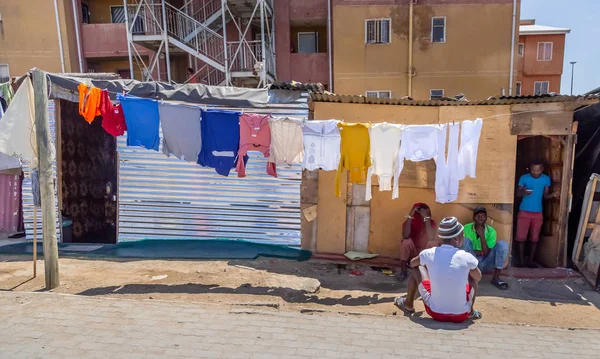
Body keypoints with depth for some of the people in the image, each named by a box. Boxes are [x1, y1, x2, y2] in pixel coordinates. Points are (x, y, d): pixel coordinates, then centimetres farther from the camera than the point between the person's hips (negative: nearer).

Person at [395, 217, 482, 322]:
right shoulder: (467, 257, -13)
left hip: (435, 313, 0)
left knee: (417, 269, 19)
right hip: (461, 315, 0)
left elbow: (412, 264, 13)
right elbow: (478, 278, 9)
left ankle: (408, 305, 36)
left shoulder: (429, 253, -10)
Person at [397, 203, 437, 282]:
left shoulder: (431, 223, -8)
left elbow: (431, 238, -29)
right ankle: (403, 270, -18)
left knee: (433, 243, -29)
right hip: (412, 254, 0)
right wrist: (410, 216, -32)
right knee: (407, 241, -30)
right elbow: (405, 236, -31)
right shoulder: (410, 222, -9)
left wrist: (426, 218, -33)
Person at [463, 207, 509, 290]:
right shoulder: (466, 228, -8)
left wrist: (482, 235, -22)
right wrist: (480, 252, -16)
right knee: (466, 240, -26)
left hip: (485, 265, 1)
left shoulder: (491, 231, -7)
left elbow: (486, 253, -15)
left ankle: (496, 277, -18)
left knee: (503, 244, -19)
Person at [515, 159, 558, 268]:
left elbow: (545, 195, 5)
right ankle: (521, 261, 10)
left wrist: (552, 195, -17)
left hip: (538, 213, 2)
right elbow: (517, 193, -1)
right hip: (524, 212, -2)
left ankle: (530, 261, 17)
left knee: (534, 238, 5)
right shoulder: (524, 178, -5)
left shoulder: (546, 179, 0)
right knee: (521, 237, -2)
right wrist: (523, 192, -24)